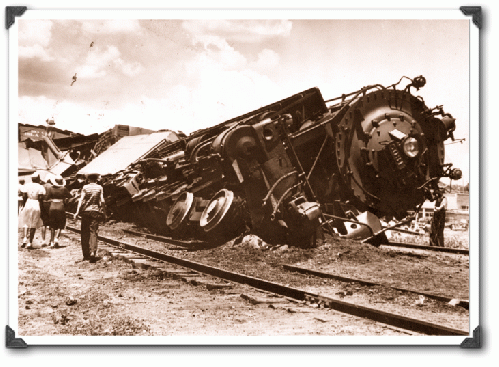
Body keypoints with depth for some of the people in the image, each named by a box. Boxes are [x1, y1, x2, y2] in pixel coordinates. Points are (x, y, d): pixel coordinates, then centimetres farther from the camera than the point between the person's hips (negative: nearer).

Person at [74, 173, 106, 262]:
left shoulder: (85, 187, 0)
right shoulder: (100, 188, 2)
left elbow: (81, 200, -5)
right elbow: (102, 201, -1)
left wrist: (77, 212, -4)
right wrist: (103, 213, 5)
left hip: (85, 211, 0)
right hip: (95, 211, 0)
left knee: (85, 233, 8)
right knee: (93, 232, -1)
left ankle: (86, 254, 12)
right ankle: (93, 253, -17)